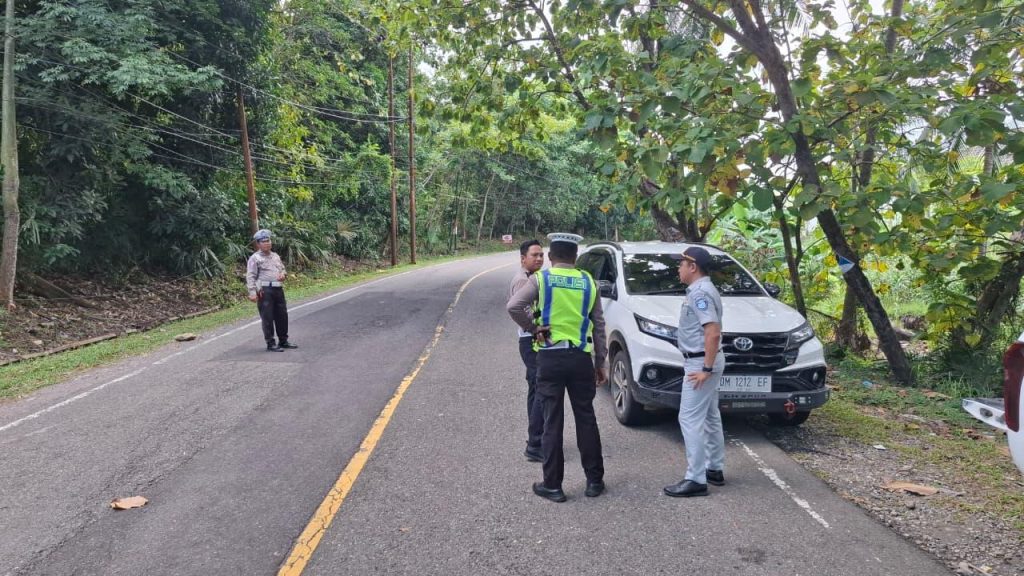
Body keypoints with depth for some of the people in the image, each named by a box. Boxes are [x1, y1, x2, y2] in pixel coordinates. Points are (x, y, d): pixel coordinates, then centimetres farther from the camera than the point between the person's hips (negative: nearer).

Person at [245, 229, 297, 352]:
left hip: (278, 289, 7)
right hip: (265, 291, -7)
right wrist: (252, 292, -17)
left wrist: (283, 274, 3)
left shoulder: (275, 256, 17)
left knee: (282, 316, 11)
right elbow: (250, 277, -9)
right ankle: (270, 344, 4)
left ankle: (283, 341, 24)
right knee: (267, 318, -3)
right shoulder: (255, 258, -4)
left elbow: (282, 268, 28)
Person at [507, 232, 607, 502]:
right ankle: (594, 480, 20)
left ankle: (552, 485, 9)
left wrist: (535, 329, -6)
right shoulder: (588, 282, 6)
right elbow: (599, 325, 7)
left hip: (550, 357, -2)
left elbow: (513, 306, -19)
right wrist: (600, 362, 12)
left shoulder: (541, 279, -3)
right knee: (586, 419, 12)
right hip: (581, 357, 2)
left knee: (552, 422, 4)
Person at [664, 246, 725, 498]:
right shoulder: (701, 290, 14)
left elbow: (713, 332, -27)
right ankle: (715, 469, 26)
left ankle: (696, 479, -6)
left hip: (701, 362, -11)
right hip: (706, 361, 11)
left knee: (690, 419, -9)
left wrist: (706, 368, -26)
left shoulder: (700, 293, -19)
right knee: (710, 417, 16)